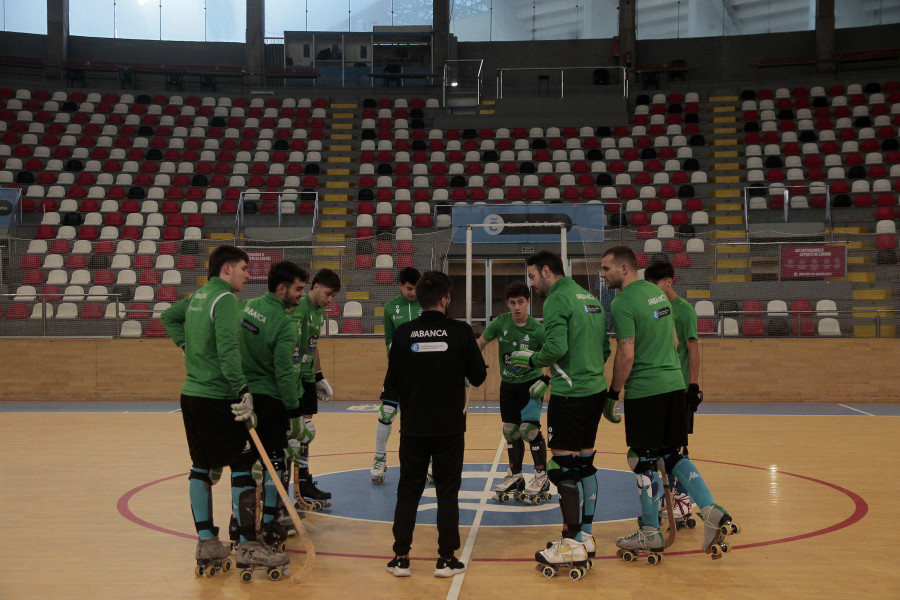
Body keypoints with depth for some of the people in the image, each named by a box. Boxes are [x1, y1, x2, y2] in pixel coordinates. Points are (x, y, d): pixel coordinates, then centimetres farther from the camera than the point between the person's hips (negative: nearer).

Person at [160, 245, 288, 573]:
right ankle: (247, 546, -1)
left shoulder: (197, 296, 13)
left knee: (202, 467, 12)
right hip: (217, 398, -9)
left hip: (192, 394, 9)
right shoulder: (225, 299, -13)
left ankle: (206, 543, 18)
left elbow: (168, 316, 30)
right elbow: (228, 349, -23)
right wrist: (243, 392, -24)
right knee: (244, 467, -4)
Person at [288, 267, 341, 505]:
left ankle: (305, 483, 21)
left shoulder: (319, 311, 12)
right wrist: (294, 383, -28)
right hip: (293, 376, -9)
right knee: (300, 430, -9)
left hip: (307, 376, 9)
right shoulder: (299, 309, -18)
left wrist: (319, 377, 25)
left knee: (305, 431, 13)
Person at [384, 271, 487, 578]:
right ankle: (446, 559, 12)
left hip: (413, 428, 1)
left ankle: (401, 558, 14)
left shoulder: (403, 333, -5)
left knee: (408, 492, 11)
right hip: (450, 427, -1)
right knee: (447, 494, 9)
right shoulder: (460, 332, -9)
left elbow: (392, 385, -2)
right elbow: (478, 377, -2)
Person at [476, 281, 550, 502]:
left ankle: (541, 476, 1)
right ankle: (515, 476, 24)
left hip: (531, 383, -4)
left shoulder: (537, 329, -17)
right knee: (510, 431, 9)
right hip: (508, 385, 4)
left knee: (529, 428, -13)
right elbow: (480, 343, 5)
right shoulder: (500, 323, -9)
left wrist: (547, 379, -19)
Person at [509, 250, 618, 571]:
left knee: (563, 466, -4)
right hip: (595, 390, 9)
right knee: (584, 463, 14)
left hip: (570, 394, -9)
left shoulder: (557, 299, -12)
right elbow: (605, 348, 17)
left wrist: (532, 359, -4)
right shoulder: (590, 297, 15)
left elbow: (556, 348, -22)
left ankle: (572, 545, -1)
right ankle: (586, 536, 20)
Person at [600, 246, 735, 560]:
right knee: (672, 454, 16)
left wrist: (613, 393, -7)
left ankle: (651, 534, 13)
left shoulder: (623, 303, -14)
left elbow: (626, 356, -18)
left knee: (643, 460, 4)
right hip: (674, 384, 8)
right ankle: (712, 512, 4)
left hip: (644, 391, -8)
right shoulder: (658, 293, 12)